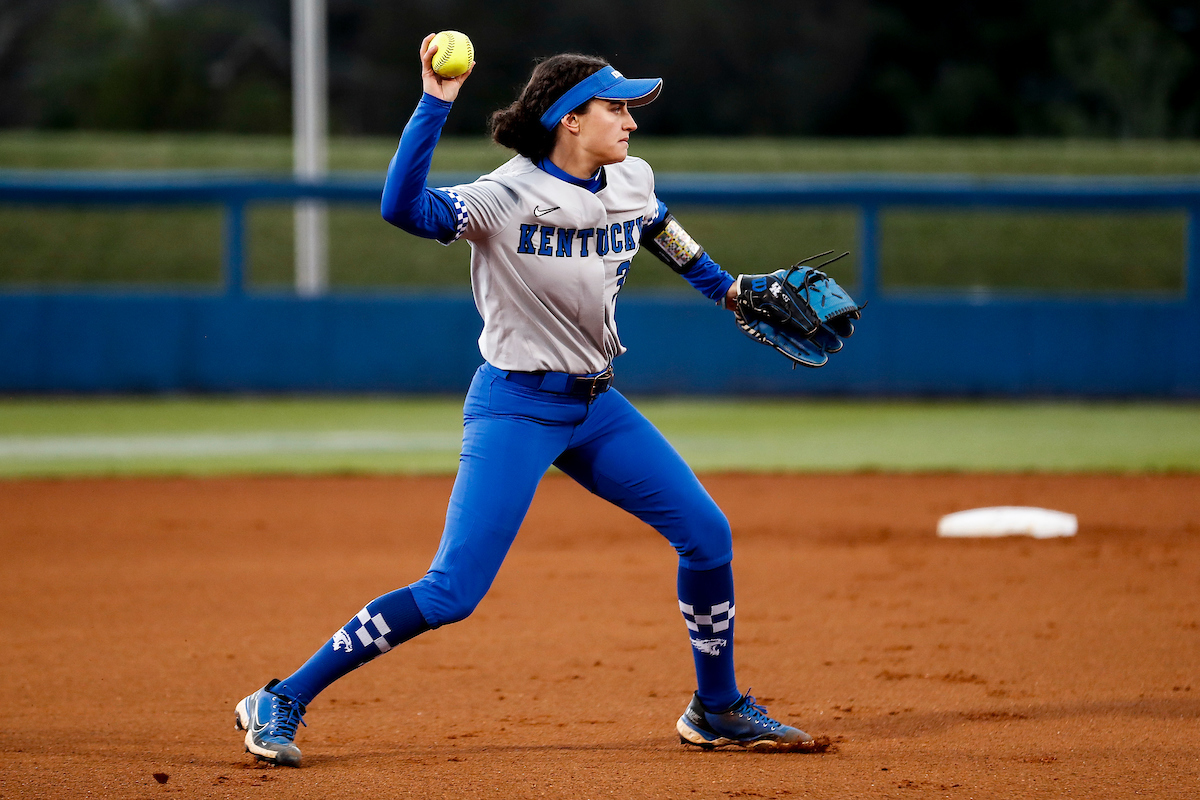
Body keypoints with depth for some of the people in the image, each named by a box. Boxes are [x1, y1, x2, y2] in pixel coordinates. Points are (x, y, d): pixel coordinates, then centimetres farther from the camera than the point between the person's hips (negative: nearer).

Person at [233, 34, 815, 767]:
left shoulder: (632, 184, 0)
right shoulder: (507, 199, -20)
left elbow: (660, 232, 25)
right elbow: (404, 207, -37)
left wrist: (723, 288, 31)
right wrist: (435, 103, -41)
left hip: (597, 405, 7)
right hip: (515, 406, -7)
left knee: (707, 533, 4)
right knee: (452, 593, -14)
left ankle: (717, 711, 23)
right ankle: (281, 703, -6)